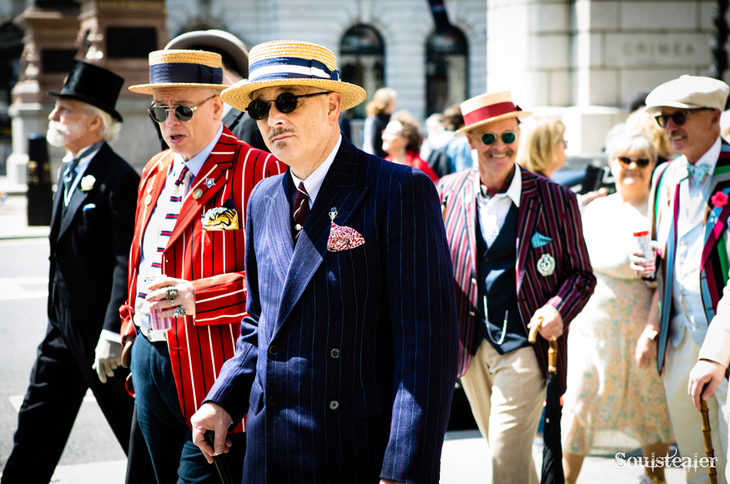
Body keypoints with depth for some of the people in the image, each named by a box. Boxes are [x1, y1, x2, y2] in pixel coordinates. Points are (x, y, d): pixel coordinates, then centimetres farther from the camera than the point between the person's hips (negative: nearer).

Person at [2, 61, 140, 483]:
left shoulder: (119, 179, -17)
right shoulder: (71, 171, 12)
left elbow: (126, 263, -22)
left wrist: (112, 334, -26)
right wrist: (59, 317, 18)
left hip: (101, 330, -9)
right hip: (64, 329, 9)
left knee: (135, 431, 5)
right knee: (35, 428, 10)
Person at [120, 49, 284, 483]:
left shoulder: (257, 171, -12)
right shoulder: (155, 173, 14)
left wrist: (199, 297, -26)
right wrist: (132, 325, 20)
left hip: (213, 365, -8)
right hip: (150, 359, 8)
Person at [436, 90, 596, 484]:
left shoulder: (555, 199, -5)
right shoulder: (449, 192, 3)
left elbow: (581, 274, 2)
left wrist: (558, 309, -16)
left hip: (525, 346, -4)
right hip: (471, 346, 4)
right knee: (499, 448, 18)